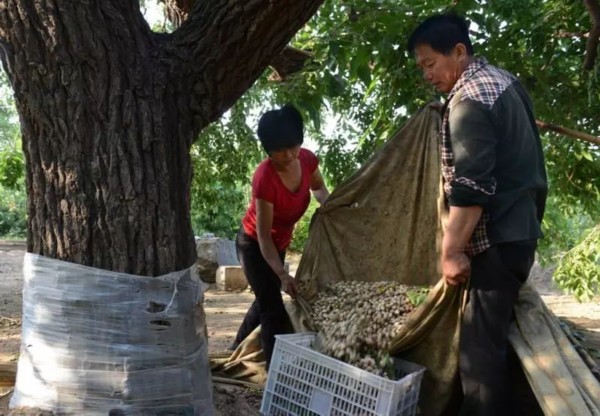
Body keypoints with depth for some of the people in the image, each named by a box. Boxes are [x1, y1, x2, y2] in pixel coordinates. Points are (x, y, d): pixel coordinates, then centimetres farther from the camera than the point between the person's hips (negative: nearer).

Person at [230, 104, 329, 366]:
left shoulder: (307, 160, -19)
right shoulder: (265, 178, -37)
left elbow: (318, 186, 5)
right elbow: (263, 236, -33)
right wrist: (283, 275, -42)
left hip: (279, 243, 8)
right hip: (253, 244, -7)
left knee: (266, 299, 24)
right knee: (274, 310, -10)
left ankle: (237, 349, 48)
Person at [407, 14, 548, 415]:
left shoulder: (468, 99, -17)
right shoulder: (505, 79, 13)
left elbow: (470, 187, -23)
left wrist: (451, 250, -19)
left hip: (497, 238, -10)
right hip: (522, 227, 10)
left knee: (480, 344, -7)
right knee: (493, 336, 16)